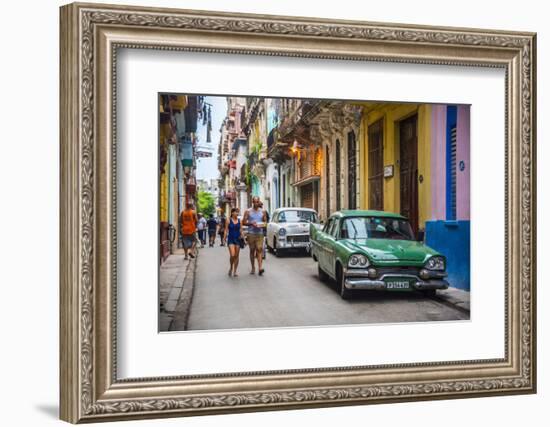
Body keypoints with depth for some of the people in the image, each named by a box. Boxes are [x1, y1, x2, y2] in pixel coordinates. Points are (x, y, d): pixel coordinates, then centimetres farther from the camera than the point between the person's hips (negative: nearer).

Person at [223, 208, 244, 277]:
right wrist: (224, 238, -11)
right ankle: (231, 268, 11)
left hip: (238, 239, 3)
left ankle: (235, 271, 13)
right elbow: (226, 230, -1)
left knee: (236, 256, 4)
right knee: (232, 255, -14)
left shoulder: (239, 221, 6)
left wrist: (241, 235, -8)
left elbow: (241, 229, 10)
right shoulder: (228, 220, -1)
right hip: (231, 239, -3)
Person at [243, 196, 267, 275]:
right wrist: (251, 223, -14)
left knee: (259, 250, -11)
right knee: (252, 250, 5)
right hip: (251, 233, 0)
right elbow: (243, 222, 3)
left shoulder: (262, 211, 9)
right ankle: (253, 268, 14)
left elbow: (265, 221, 17)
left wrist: (263, 225, -6)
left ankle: (260, 267, -19)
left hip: (260, 233, 0)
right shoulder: (248, 211, 4)